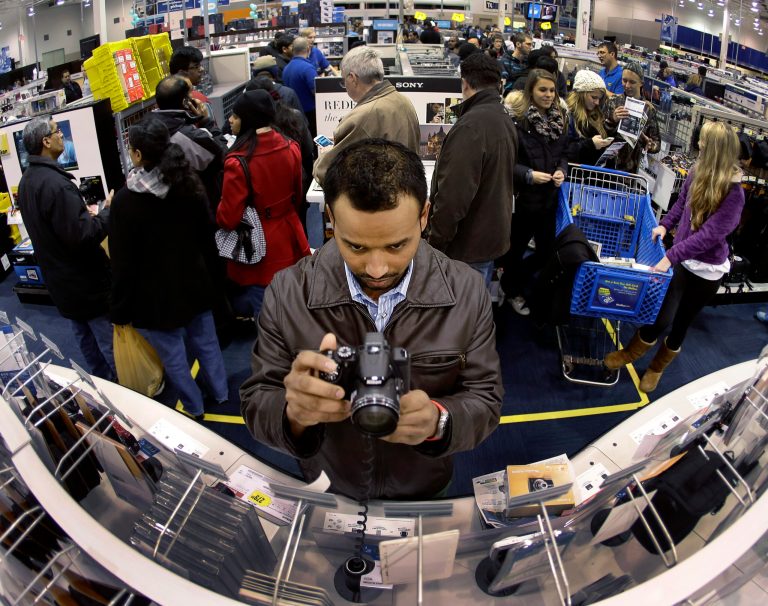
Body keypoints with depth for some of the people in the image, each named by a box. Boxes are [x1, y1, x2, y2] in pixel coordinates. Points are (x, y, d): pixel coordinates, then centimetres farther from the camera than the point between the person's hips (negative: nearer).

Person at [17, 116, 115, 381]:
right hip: (87, 282, -10)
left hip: (61, 282, 10)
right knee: (111, 344, 1)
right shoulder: (56, 183, -26)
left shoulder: (26, 181, 6)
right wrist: (107, 210, -18)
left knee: (87, 340, 22)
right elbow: (82, 236, -28)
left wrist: (84, 213, 9)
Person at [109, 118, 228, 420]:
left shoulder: (125, 200, -22)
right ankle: (221, 394, 39)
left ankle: (194, 409, 31)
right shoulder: (190, 184, -6)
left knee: (173, 356, 13)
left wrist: (120, 310, -5)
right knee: (206, 342, 21)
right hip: (195, 285, 6)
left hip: (156, 296, -5)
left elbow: (123, 263, -16)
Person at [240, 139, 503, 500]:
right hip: (326, 492, 0)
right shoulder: (287, 293, -22)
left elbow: (485, 402, -16)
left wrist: (437, 421, -39)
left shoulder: (467, 292, -20)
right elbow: (257, 406, -18)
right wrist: (295, 414, -42)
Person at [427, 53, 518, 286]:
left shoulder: (471, 125, -21)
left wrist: (435, 241, -17)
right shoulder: (505, 120, 11)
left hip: (468, 243, -9)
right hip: (493, 234, 9)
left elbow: (454, 192, -25)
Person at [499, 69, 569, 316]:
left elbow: (564, 153, 15)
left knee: (548, 250, 12)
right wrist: (529, 175, -24)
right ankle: (512, 291, 35)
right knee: (516, 247, 10)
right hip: (522, 197, -6)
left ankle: (514, 277, 38)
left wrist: (562, 171, -5)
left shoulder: (559, 119, 6)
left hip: (549, 197, 6)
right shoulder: (517, 120, -16)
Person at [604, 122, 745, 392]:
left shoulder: (734, 194, -22)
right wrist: (665, 225, -4)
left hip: (707, 271, -3)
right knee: (662, 316, -4)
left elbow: (709, 235, -28)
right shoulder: (698, 171, -6)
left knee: (682, 323, 13)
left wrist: (671, 256, -32)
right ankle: (630, 352, 23)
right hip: (683, 260, 3)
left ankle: (657, 367, 37)